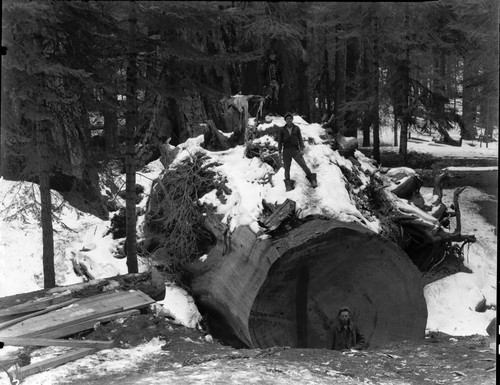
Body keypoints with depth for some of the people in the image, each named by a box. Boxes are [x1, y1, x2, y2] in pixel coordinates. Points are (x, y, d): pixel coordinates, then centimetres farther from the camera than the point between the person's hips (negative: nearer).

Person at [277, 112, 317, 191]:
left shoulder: (296, 128, 5)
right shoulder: (282, 130, 3)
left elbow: (300, 139, 6)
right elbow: (280, 141, 6)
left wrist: (302, 149, -5)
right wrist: (279, 153, 1)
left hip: (295, 151, 0)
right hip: (286, 151, 0)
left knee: (304, 165, -8)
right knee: (287, 169, 1)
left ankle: (312, 180, 5)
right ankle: (288, 185, 11)